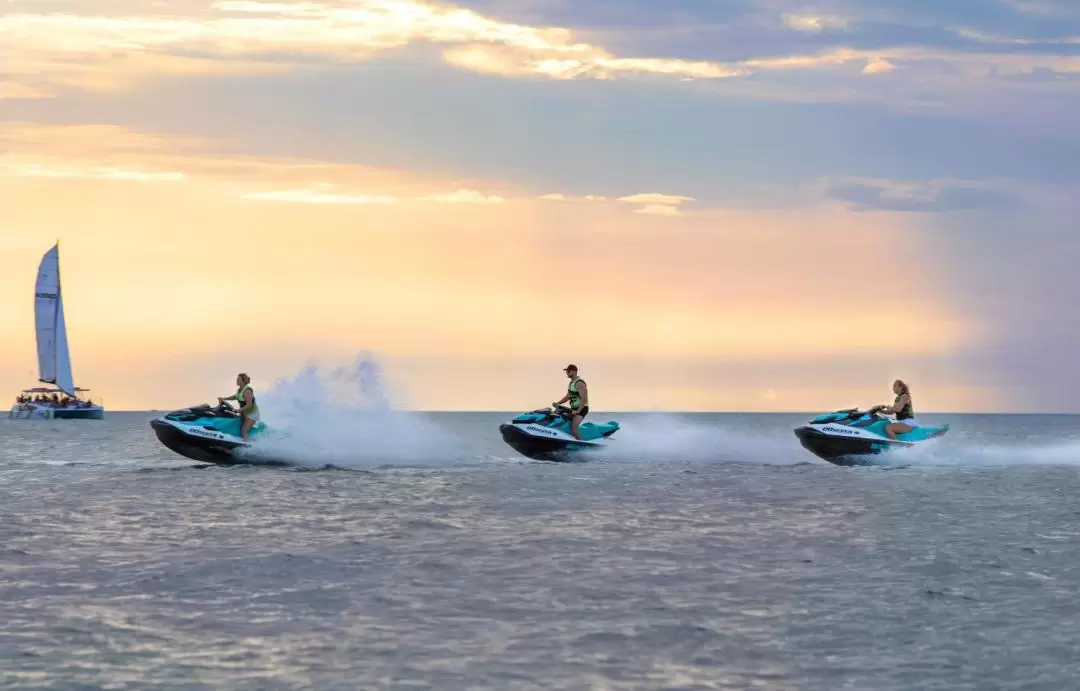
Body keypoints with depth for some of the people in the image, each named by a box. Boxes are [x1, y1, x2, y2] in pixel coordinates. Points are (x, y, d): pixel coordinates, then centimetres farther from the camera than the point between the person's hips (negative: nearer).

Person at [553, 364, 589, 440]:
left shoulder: (579, 383, -18)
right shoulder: (572, 383, 13)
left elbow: (584, 399, -24)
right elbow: (567, 397, 21)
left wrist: (578, 411, -27)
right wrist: (557, 403, 9)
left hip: (581, 409, -10)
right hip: (574, 409, 10)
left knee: (573, 428, -25)